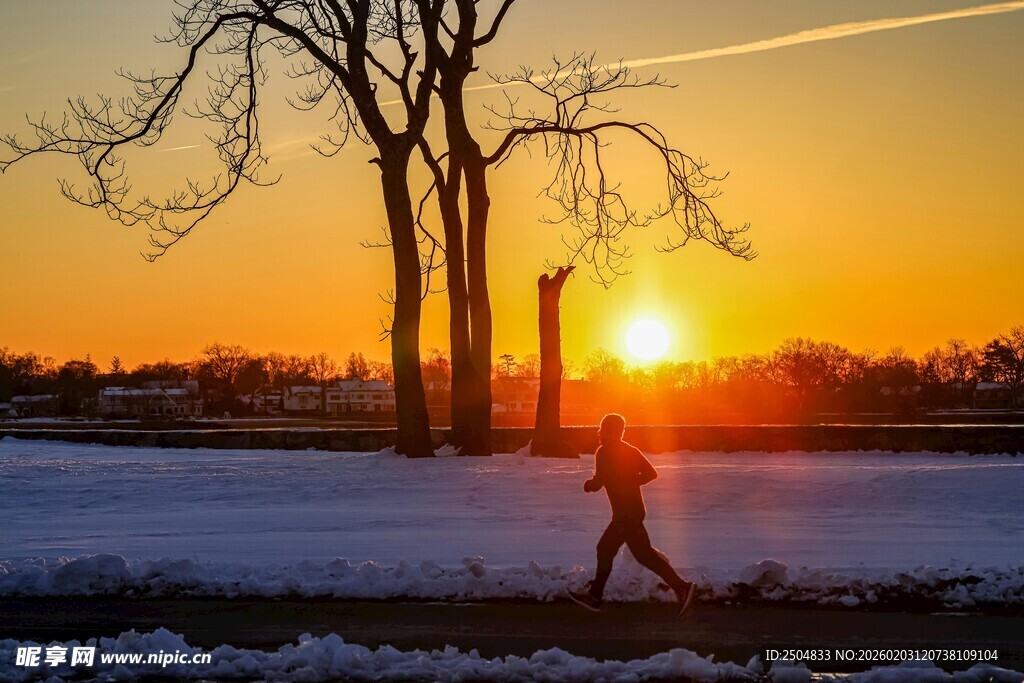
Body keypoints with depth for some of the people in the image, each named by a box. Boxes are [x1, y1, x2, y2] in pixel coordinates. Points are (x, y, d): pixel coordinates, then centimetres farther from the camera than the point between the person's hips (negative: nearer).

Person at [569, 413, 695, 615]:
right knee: (605, 549, 16)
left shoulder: (604, 452, -11)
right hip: (633, 509, 9)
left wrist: (589, 483, 6)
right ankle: (595, 596, 21)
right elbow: (651, 473, 10)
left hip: (625, 513, -9)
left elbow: (598, 483, -16)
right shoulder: (630, 451, 12)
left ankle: (681, 586, -15)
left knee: (643, 553, -10)